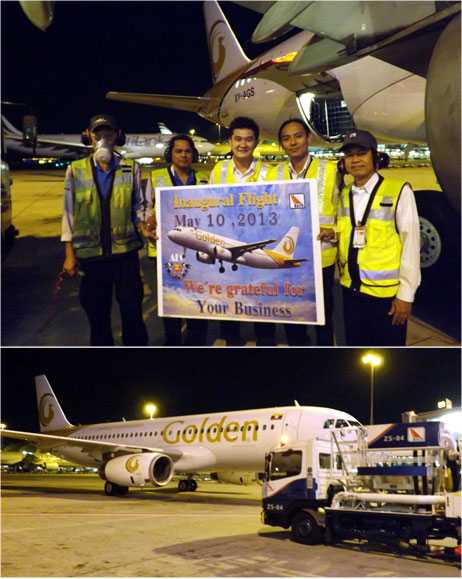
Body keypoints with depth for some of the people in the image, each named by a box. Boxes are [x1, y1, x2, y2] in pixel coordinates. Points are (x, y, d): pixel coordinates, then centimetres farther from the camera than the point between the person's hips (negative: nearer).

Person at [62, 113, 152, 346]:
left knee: (132, 310, 2)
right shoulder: (75, 170, 5)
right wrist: (70, 254, 3)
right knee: (97, 315, 9)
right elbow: (69, 213, 6)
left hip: (125, 251, 0)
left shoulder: (131, 168, 6)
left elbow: (138, 206, 10)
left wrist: (143, 225, -12)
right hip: (90, 254, 1)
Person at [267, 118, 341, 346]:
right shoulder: (273, 174, 8)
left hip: (321, 261, -3)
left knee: (323, 319, 9)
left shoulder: (331, 171, -2)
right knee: (291, 320, 13)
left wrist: (333, 231, -18)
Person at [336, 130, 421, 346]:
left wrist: (406, 294, -12)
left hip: (386, 293, -5)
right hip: (352, 290, 5)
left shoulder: (399, 192, -10)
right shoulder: (344, 196, 9)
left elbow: (410, 244, -10)